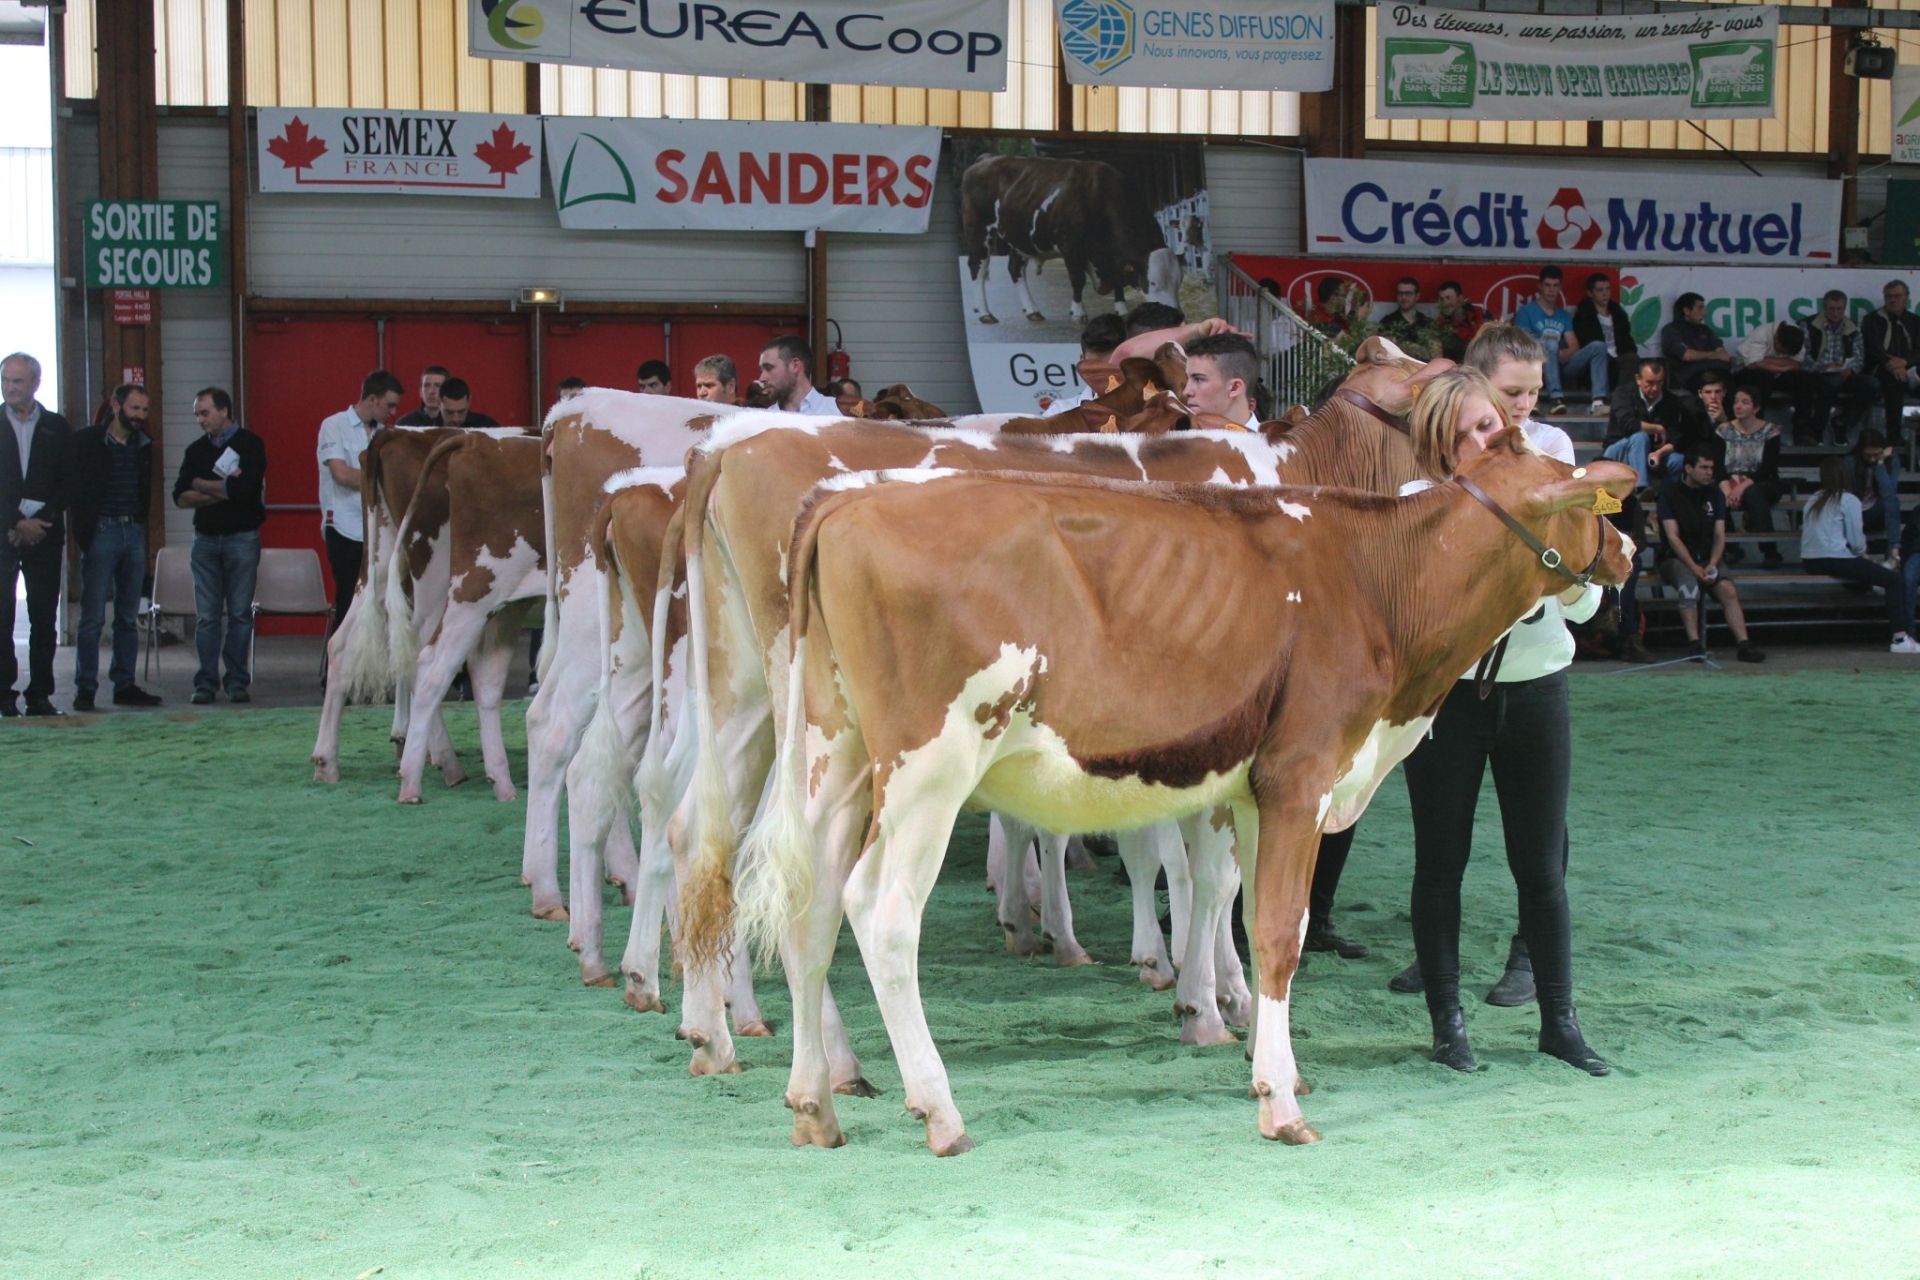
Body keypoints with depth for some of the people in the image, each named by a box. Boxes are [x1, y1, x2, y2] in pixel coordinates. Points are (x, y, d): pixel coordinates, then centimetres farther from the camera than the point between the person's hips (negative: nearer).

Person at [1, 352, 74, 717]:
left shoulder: (57, 428, 8)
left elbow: (67, 482, 4)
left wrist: (41, 522, -8)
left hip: (44, 534, 1)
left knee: (44, 618, 0)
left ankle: (40, 694, 5)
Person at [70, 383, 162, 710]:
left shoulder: (143, 445, 12)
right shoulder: (87, 441, -4)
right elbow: (75, 489, -5)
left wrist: (142, 525, 7)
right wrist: (83, 532, -11)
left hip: (134, 532, 5)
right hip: (102, 532, -5)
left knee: (129, 617, 8)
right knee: (93, 617, -4)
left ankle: (125, 685, 14)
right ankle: (86, 689, -1)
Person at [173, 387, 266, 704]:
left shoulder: (250, 444, -2)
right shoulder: (196, 450, 12)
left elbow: (243, 488, -16)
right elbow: (181, 497, 2)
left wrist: (201, 485, -3)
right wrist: (223, 491, -10)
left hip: (242, 538, -4)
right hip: (206, 538, 4)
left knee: (240, 613, -2)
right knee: (206, 616, 1)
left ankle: (237, 681, 4)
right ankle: (206, 682, 4)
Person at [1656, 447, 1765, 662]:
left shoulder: (1715, 495, 12)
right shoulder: (1670, 495, -1)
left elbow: (1719, 535, 5)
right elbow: (1673, 537, -9)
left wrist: (1711, 565, -13)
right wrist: (1694, 567, -22)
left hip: (1706, 560, 4)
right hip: (1675, 560, -4)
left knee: (1728, 588, -25)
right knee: (1689, 582, -36)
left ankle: (1744, 644, -33)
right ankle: (1694, 643, -38)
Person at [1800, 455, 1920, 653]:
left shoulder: (1814, 500, 16)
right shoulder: (1849, 500, -2)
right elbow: (1856, 542, -7)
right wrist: (1862, 553, 17)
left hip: (1810, 563, 8)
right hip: (1835, 561, -8)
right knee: (1896, 581, -2)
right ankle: (1901, 638, -11)